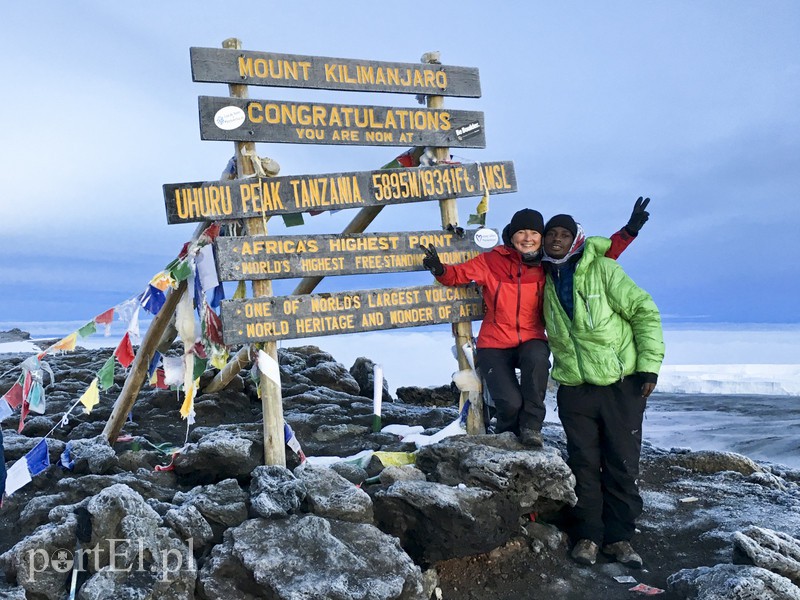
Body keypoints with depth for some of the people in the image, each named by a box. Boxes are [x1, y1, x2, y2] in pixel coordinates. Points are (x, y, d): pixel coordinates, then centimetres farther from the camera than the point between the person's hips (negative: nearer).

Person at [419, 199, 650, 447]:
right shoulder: (492, 261, -4)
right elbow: (458, 274, 2)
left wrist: (628, 231, -5)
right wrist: (440, 269, -20)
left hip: (531, 342, 2)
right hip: (494, 345, -1)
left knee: (537, 356, -36)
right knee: (510, 402, -22)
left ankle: (531, 425, -12)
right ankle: (507, 435, 17)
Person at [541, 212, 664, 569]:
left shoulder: (602, 270, -6)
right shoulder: (544, 281, 6)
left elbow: (645, 312, -7)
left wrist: (649, 364, -10)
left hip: (621, 385, -2)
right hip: (575, 389, 3)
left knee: (622, 465, 5)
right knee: (584, 465, 6)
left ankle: (619, 537, 17)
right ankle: (587, 535, 17)